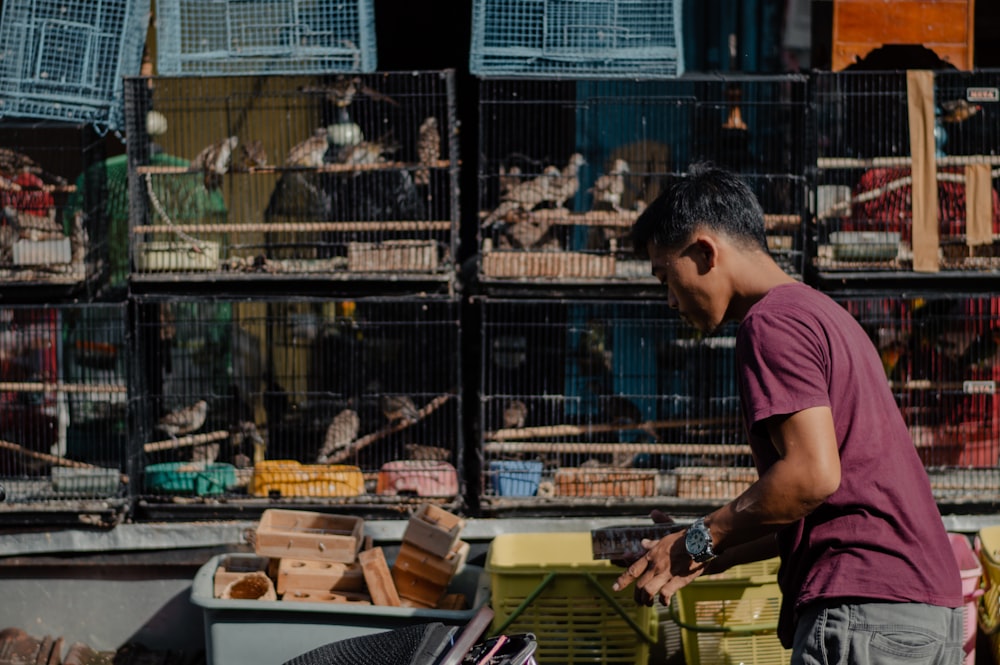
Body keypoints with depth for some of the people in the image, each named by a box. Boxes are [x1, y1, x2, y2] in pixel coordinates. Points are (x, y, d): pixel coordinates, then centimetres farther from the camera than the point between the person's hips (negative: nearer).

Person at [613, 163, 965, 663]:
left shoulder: (772, 323, -7)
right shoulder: (821, 312, 24)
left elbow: (813, 475, -18)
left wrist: (699, 541, -8)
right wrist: (713, 558, 20)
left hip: (862, 608, -10)